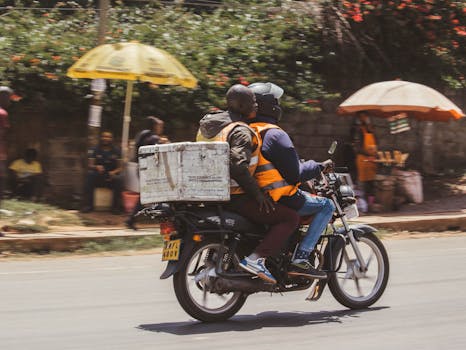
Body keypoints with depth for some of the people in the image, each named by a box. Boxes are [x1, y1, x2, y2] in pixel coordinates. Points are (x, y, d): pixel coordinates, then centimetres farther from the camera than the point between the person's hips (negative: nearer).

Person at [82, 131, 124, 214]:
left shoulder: (116, 151, 6)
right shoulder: (95, 150, 5)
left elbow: (119, 167, 2)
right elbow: (90, 165, -3)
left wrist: (114, 172, -20)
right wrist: (96, 167, -26)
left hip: (111, 176, 0)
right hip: (98, 176, 0)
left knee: (118, 179, -33)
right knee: (90, 174, -31)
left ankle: (116, 206, -22)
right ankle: (88, 205, -27)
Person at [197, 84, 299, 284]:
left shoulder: (208, 124, 14)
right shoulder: (240, 131, -15)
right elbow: (238, 165, -27)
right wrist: (257, 194, -19)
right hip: (234, 197, -10)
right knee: (290, 218, -8)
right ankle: (256, 258, -20)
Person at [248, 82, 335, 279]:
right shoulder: (275, 135, -17)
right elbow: (294, 174, -18)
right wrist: (319, 167, -2)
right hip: (279, 201, -9)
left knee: (304, 196, 33)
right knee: (327, 206, 0)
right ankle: (300, 259, -12)